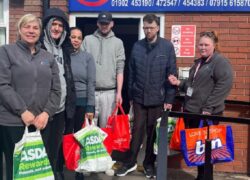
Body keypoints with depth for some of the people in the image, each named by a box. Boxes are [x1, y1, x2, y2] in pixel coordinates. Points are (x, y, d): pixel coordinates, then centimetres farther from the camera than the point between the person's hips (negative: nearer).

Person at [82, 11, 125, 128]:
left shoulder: (118, 42, 7)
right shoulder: (88, 40, 7)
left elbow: (120, 70, 2)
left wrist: (119, 92, -5)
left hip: (109, 92, 0)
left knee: (106, 127, 6)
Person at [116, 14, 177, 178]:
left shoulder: (167, 46, -4)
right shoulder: (137, 46, 3)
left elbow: (172, 74, -5)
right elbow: (131, 72, 6)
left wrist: (169, 99, -8)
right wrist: (130, 95, 6)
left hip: (158, 98, -1)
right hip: (139, 97, 2)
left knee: (153, 132, 9)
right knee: (137, 130, 6)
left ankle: (149, 163, 25)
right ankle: (131, 162, 21)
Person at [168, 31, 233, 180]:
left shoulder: (220, 62, -7)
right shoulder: (198, 62, 17)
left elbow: (224, 86, -18)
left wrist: (208, 108, -21)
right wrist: (179, 83, 6)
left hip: (208, 113, -8)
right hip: (192, 110, 8)